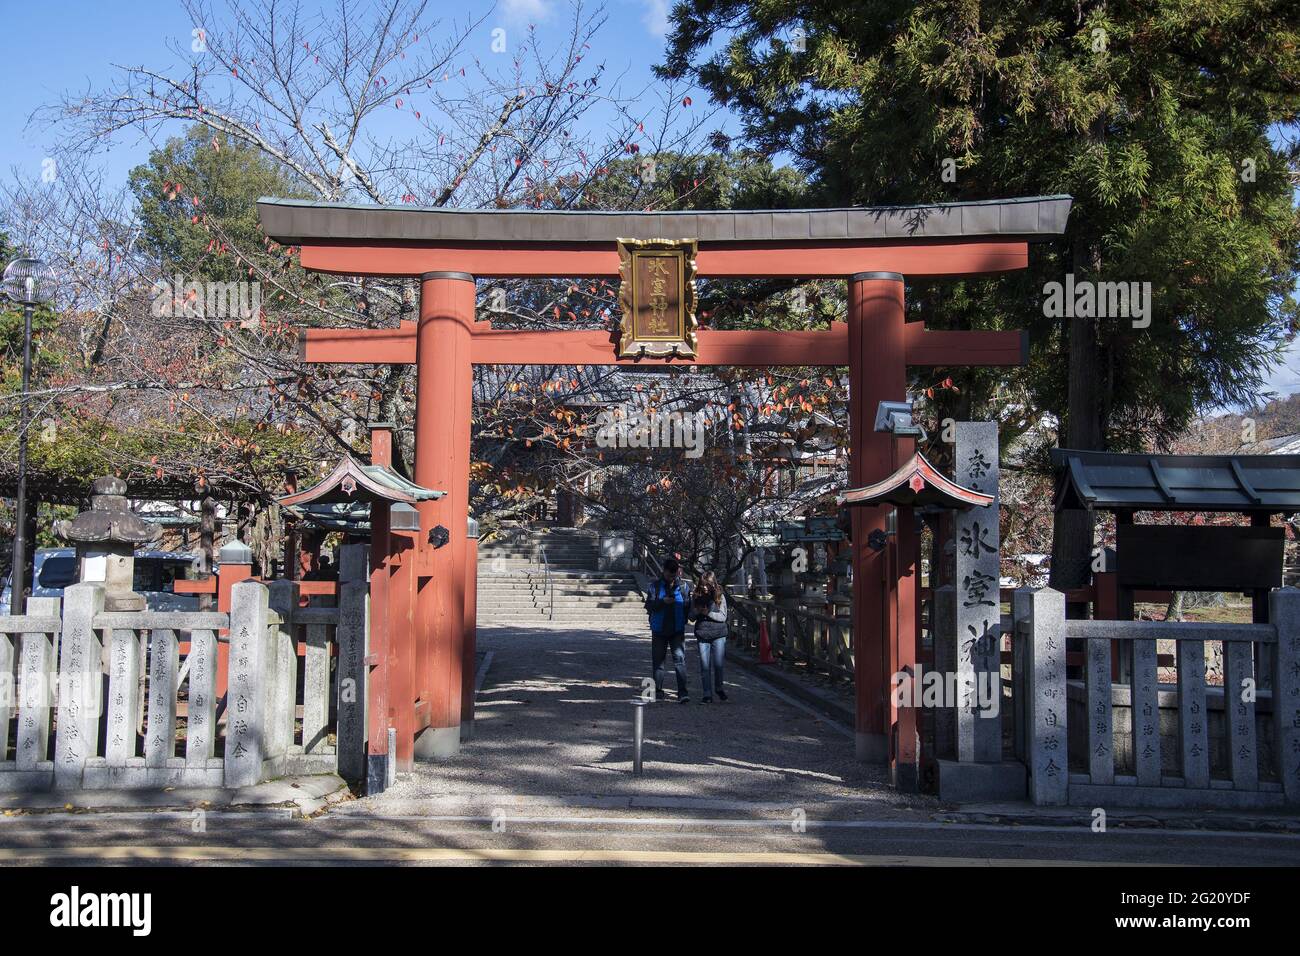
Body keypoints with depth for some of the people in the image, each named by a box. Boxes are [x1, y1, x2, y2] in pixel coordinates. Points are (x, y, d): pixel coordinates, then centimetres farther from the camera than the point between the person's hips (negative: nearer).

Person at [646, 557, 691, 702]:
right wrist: (662, 601, -21)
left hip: (677, 630, -1)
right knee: (658, 660, 7)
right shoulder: (656, 585, -1)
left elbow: (688, 607, 7)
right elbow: (649, 606, -5)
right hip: (659, 630, 1)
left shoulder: (684, 586, 1)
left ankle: (682, 692, -15)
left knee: (680, 658, -12)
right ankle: (658, 691, 17)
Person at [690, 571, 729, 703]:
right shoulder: (696, 597, 4)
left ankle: (719, 688, 27)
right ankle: (707, 695, 7)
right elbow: (692, 618, 8)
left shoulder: (720, 596, -2)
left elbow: (723, 617, -5)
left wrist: (708, 613, -17)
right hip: (702, 635, 2)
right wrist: (697, 612, -13)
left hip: (718, 634, -2)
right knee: (704, 666, 0)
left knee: (718, 664, 1)